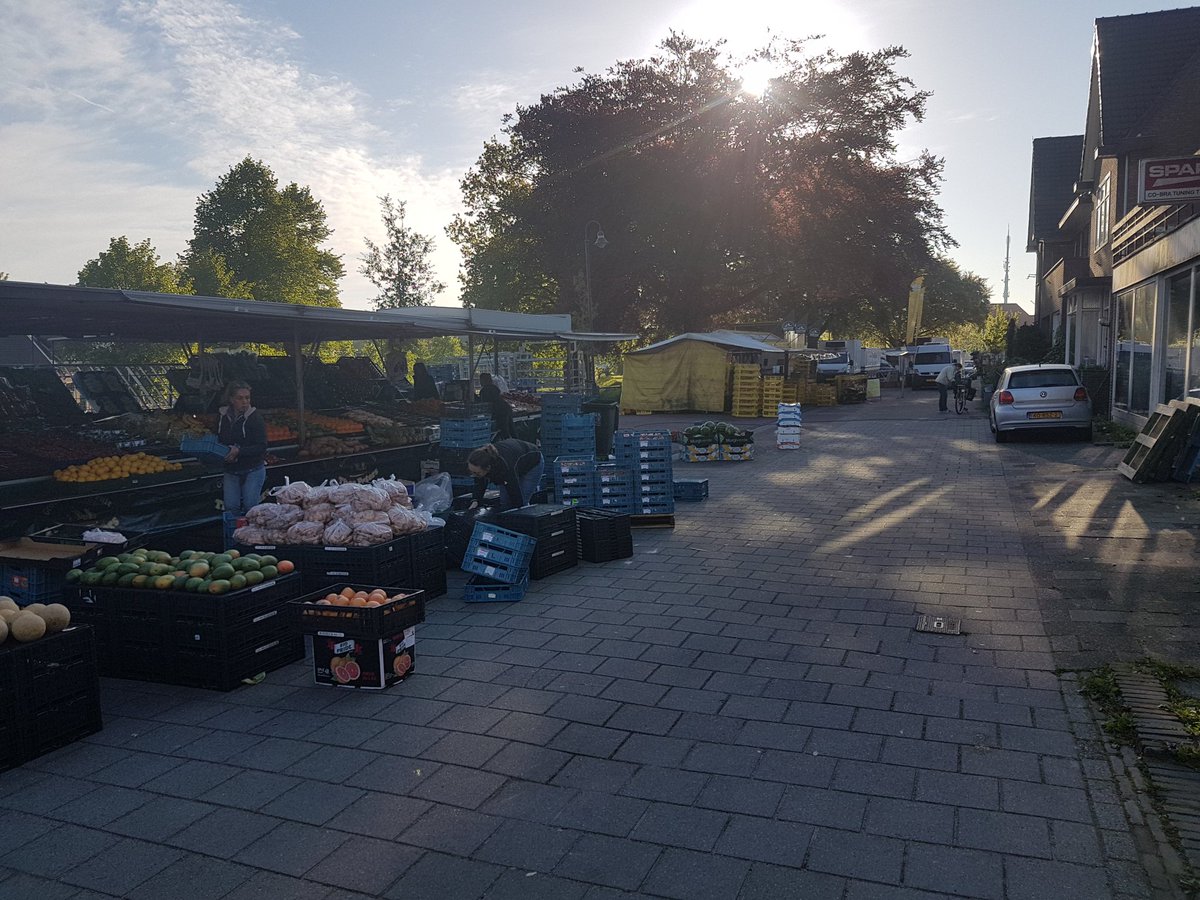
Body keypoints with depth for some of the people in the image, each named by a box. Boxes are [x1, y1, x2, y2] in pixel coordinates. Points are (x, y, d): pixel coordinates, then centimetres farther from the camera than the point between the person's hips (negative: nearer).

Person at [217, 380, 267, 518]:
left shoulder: (255, 417, -12)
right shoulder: (223, 417, 2)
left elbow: (262, 447, -15)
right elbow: (218, 441, 15)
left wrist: (239, 451, -26)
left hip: (253, 471, -4)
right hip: (231, 471, 4)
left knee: (250, 507, -2)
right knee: (231, 508, 2)